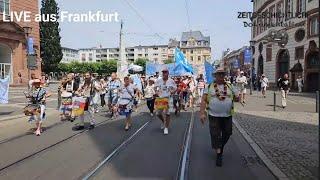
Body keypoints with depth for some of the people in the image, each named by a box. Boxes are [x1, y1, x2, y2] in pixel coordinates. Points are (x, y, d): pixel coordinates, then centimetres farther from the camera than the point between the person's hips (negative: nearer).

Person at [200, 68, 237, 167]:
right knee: (215, 135, 0)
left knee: (227, 133, 12)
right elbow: (203, 100, -3)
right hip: (214, 115, -2)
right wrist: (202, 113, -12)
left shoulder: (230, 86, 8)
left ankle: (221, 147, 40)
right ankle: (219, 154, 13)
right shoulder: (209, 87, 2)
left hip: (227, 115, 3)